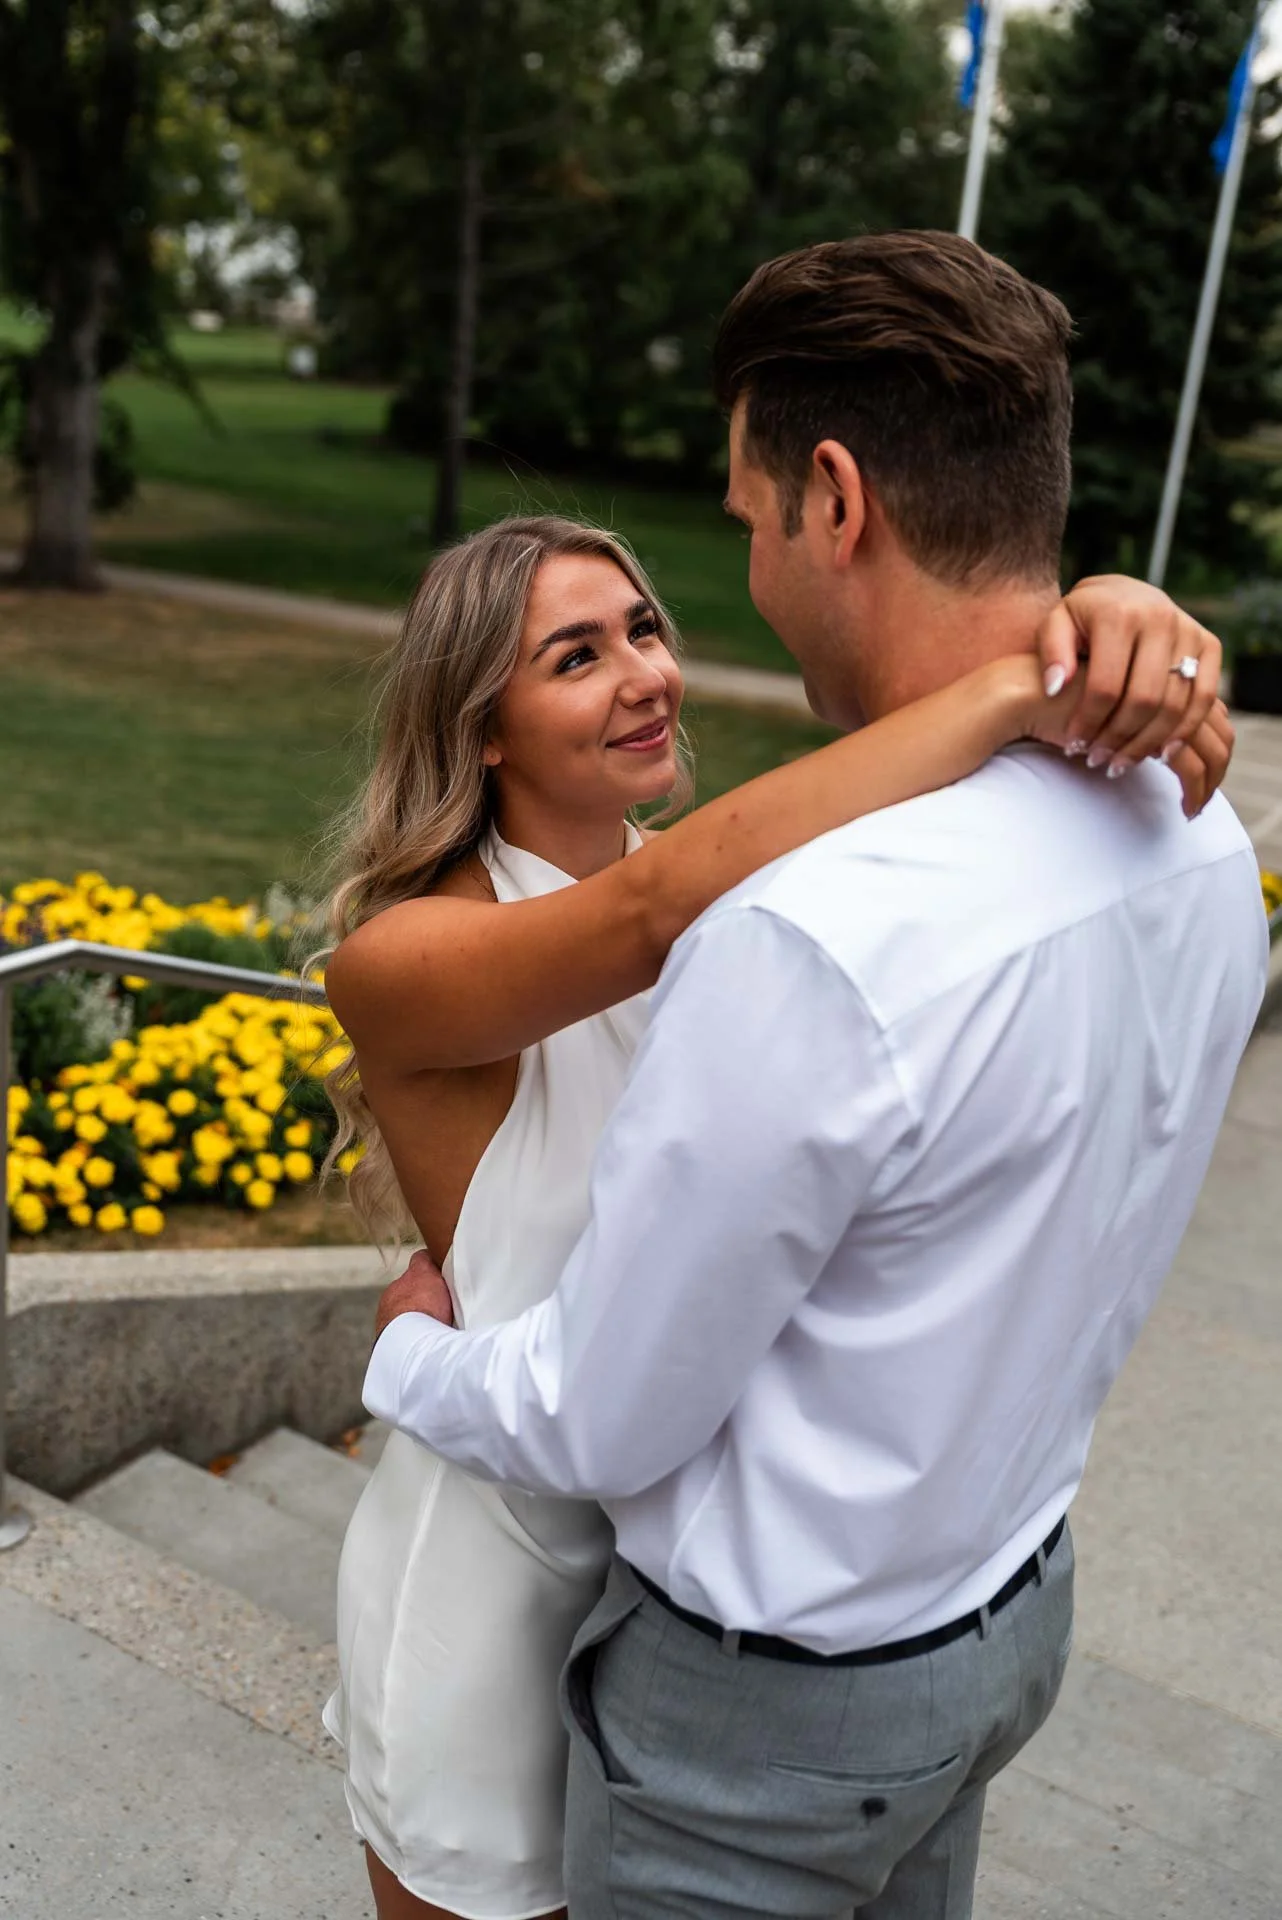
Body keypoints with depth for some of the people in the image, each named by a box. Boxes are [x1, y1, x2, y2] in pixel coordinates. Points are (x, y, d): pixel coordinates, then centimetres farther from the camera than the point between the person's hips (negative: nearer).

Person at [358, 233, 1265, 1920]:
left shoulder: (812, 945, -36)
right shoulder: (1206, 851, -9)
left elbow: (598, 1426, -23)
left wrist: (405, 1357, -3)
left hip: (771, 1695, -7)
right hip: (1018, 1603, 7)